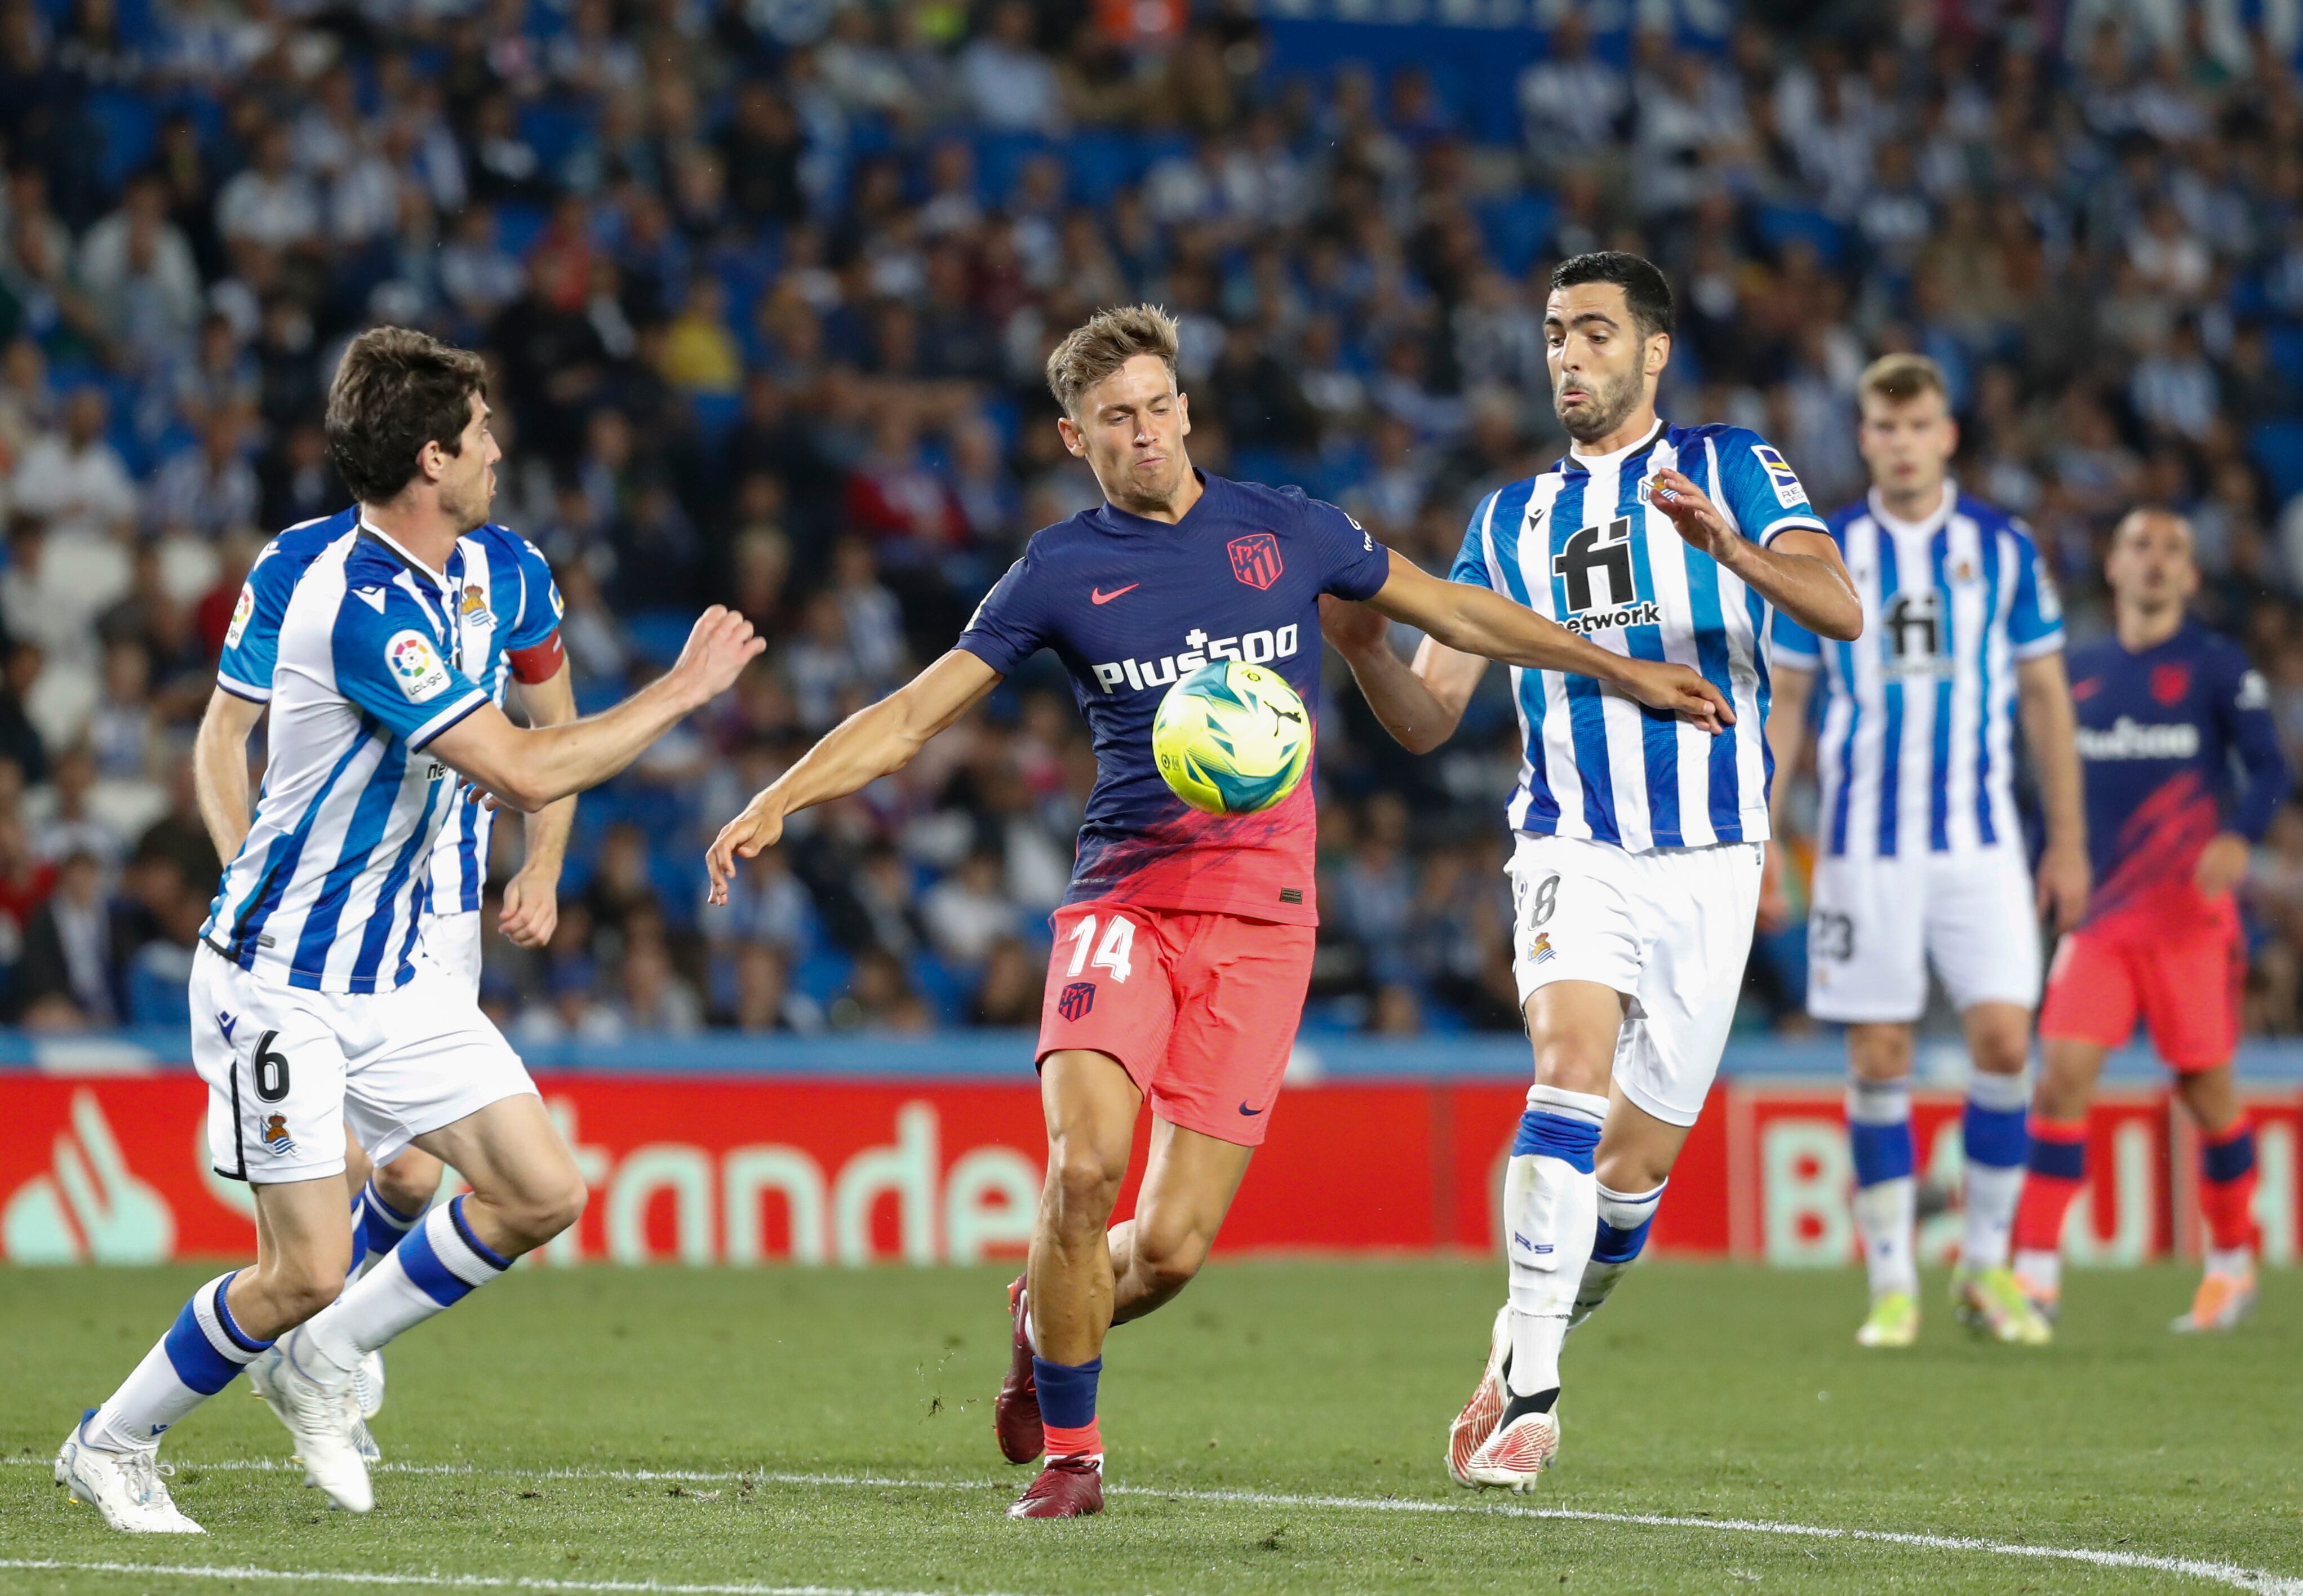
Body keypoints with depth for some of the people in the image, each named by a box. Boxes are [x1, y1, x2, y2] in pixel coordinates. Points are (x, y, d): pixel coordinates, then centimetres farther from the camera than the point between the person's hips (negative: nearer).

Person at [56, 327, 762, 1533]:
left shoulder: (443, 578, 6)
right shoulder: (362, 606, -25)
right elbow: (523, 772, -26)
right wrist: (680, 693, -17)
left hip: (390, 971, 9)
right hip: (279, 980, -9)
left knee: (541, 1195, 0)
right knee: (307, 1273, -9)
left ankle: (319, 1364, 16)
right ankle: (110, 1446, 13)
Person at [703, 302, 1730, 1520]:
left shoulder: (1286, 531, 9)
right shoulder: (1060, 572, 4)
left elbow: (1453, 612, 21)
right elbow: (913, 715, 4)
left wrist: (1625, 673, 23)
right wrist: (776, 803, -10)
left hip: (1260, 916, 1)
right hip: (1122, 900, -1)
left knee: (1170, 1248, -7)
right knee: (1082, 1164, -25)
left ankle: (1046, 1320, 28)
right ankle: (1069, 1452, -6)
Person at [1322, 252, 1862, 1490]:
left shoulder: (1730, 468, 5)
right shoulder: (1509, 520, 14)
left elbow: (1839, 611, -11)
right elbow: (1428, 716, 11)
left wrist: (1728, 546, -30)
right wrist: (1360, 643, -10)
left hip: (1709, 863, 0)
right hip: (1572, 851, 0)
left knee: (1636, 1160, 2)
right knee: (1575, 1060, -26)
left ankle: (1527, 1350, 27)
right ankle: (1527, 1388, -26)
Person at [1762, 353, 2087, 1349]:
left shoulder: (2003, 548, 4)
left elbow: (2045, 695, 9)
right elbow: (1781, 705, 7)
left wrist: (2068, 842, 6)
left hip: (1980, 838, 0)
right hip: (1864, 846, 0)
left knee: (2004, 1042, -10)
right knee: (1879, 1061, -1)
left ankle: (1986, 1266, 5)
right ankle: (1892, 1287, 6)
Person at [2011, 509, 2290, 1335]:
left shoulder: (2217, 667, 0)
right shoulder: (2084, 672, 13)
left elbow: (2270, 771, -6)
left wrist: (2238, 836, -24)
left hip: (2188, 914, -3)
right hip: (2099, 911, 3)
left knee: (2208, 1088, 2)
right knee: (2063, 1073, -11)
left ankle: (2233, 1260, 21)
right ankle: (2037, 1267, -11)